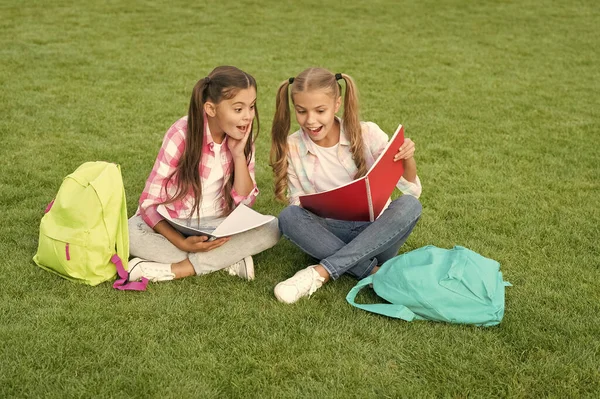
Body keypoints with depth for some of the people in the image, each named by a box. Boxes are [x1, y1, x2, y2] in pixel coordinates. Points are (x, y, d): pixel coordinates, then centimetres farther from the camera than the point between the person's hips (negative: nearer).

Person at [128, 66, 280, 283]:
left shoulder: (242, 137, -6)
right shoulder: (182, 135, -19)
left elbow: (244, 202, -7)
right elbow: (150, 202, -19)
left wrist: (239, 154, -19)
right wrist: (182, 243, -33)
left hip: (218, 226, 3)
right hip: (173, 224, -3)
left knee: (271, 228, -23)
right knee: (130, 234, -33)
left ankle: (174, 269, -25)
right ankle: (229, 260, -25)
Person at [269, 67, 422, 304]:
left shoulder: (367, 134, -5)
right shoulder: (291, 148, -2)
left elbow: (412, 190, -3)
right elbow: (298, 204, 2)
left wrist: (407, 159, -23)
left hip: (375, 233, 0)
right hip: (330, 235, 0)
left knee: (409, 205, -29)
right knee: (289, 217, -27)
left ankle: (322, 272, -29)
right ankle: (373, 272, -26)